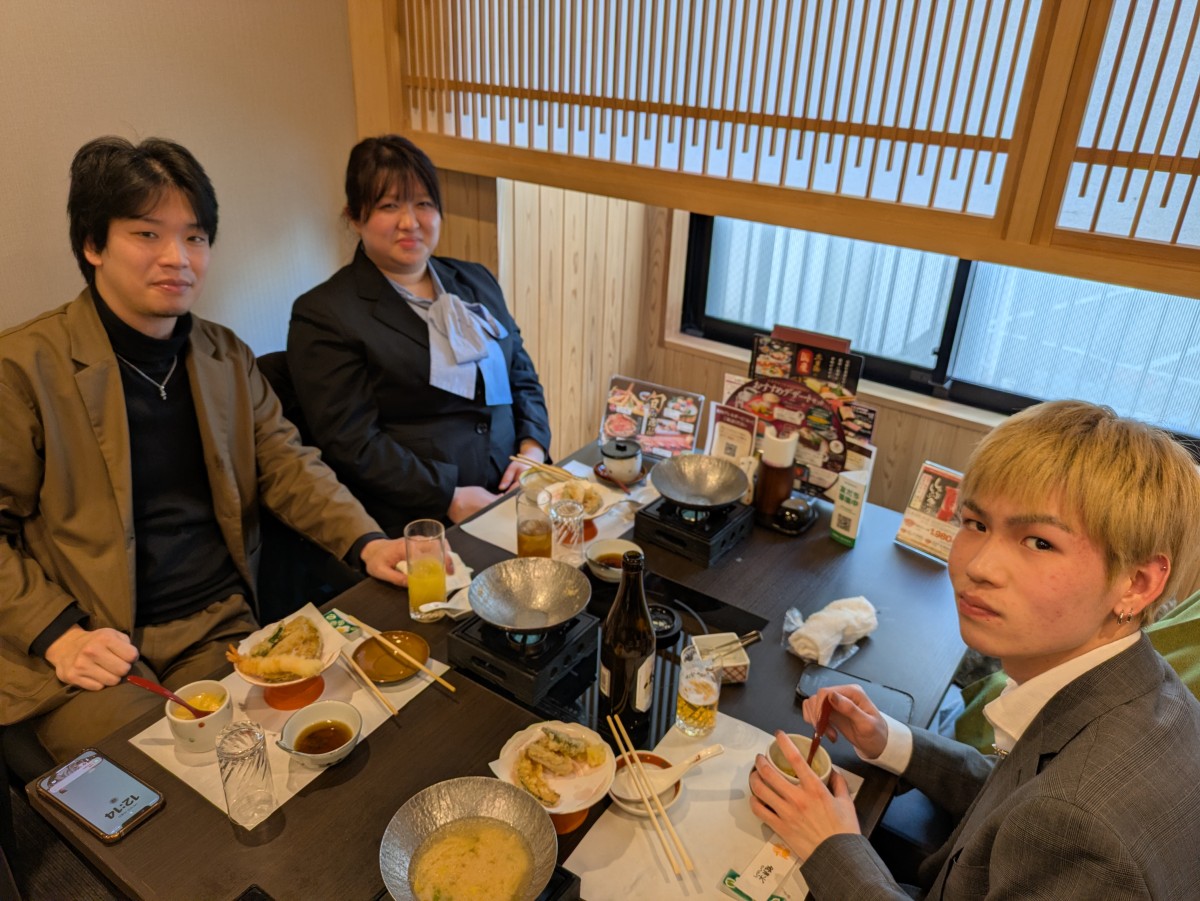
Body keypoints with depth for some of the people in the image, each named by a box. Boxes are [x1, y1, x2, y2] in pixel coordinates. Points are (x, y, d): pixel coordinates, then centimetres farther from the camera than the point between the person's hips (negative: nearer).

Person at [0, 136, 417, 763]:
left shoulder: (228, 357, 11)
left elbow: (286, 463, 7)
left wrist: (366, 543, -10)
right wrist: (58, 634, -13)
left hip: (219, 629, 4)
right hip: (92, 656, -3)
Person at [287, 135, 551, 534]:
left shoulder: (476, 281, 16)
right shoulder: (323, 314, -3)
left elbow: (522, 378, 19)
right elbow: (352, 444, -8)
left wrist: (533, 449, 1)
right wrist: (450, 498, -14)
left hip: (510, 497, 6)